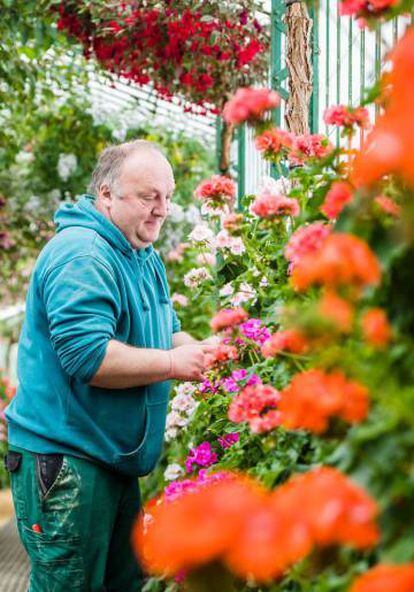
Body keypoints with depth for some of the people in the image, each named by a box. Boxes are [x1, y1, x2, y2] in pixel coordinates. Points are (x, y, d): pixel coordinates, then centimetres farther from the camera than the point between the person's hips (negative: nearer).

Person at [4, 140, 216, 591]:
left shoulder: (146, 258, 13)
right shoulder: (81, 254, -20)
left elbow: (166, 332, 21)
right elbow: (88, 356, -29)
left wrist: (201, 351, -1)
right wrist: (173, 364, -22)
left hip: (116, 458, 10)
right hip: (64, 460, -10)